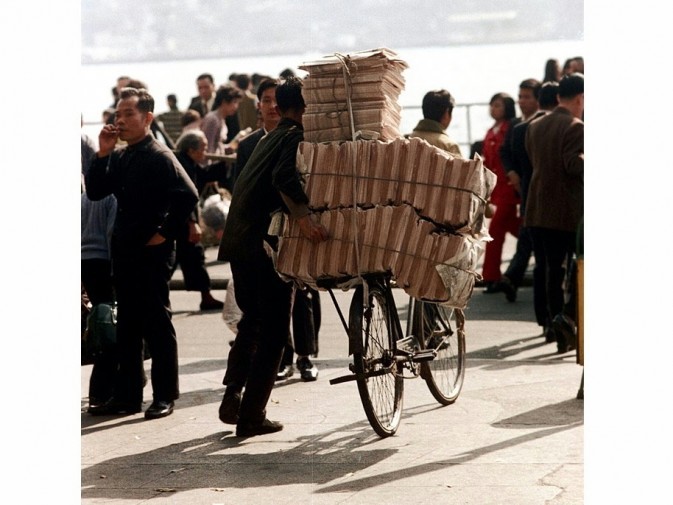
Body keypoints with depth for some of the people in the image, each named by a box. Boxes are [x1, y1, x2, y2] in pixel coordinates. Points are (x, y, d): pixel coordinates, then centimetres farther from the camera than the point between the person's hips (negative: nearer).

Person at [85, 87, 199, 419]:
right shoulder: (119, 157, 12)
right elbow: (95, 192, 7)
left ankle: (165, 396, 4)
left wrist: (166, 233, -15)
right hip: (124, 251, 8)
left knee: (157, 323, -2)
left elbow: (189, 196, -19)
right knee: (127, 325, 11)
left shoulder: (159, 157, -11)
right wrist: (103, 153, -3)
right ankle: (127, 395, 18)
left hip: (152, 252, -8)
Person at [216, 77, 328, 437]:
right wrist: (304, 217, -38)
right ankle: (251, 417, 0)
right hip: (264, 242, -9)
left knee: (251, 319, 24)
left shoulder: (269, 139, 22)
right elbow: (284, 178, -25)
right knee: (272, 330, -1)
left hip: (237, 241, 9)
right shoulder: (297, 137, -5)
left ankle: (232, 397, 16)